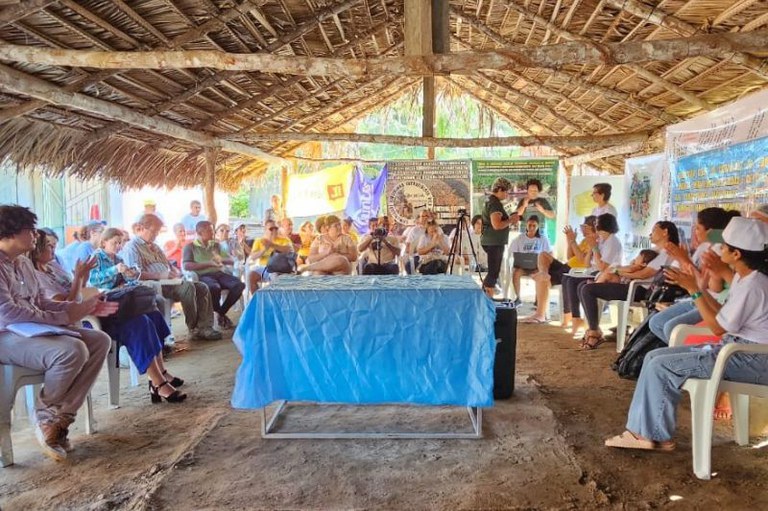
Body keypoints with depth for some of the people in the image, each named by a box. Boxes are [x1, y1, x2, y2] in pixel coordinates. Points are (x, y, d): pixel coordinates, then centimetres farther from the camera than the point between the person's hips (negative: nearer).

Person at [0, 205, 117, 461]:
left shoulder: (24, 263, 15)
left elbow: (41, 302, 15)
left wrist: (82, 307, 2)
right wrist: (63, 317, -21)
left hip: (33, 329, 10)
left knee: (100, 340, -6)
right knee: (72, 351, -33)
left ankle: (60, 417, -9)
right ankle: (46, 417, -5)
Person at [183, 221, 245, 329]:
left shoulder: (216, 245, 22)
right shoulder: (190, 247, 8)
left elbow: (232, 261, 17)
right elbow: (186, 266, -9)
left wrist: (221, 260, -6)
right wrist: (209, 263, -15)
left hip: (219, 273, 5)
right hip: (202, 276, -5)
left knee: (239, 284, -23)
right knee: (214, 287, -39)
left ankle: (221, 312, -8)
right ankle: (220, 314, -11)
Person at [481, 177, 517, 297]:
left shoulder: (491, 201, 16)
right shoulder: (495, 203, -16)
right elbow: (497, 225, -26)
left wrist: (509, 221, 13)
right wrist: (511, 220, -12)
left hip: (493, 242, 10)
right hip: (494, 243, -10)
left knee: (493, 271, 15)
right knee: (494, 272, -6)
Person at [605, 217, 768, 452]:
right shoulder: (743, 277, 8)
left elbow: (718, 327, -17)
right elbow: (724, 315, 11)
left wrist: (693, 289, -15)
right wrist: (695, 285, 5)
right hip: (735, 347, 10)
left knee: (662, 366, -18)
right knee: (654, 356, 0)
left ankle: (656, 436, -1)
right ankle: (642, 430, 0)